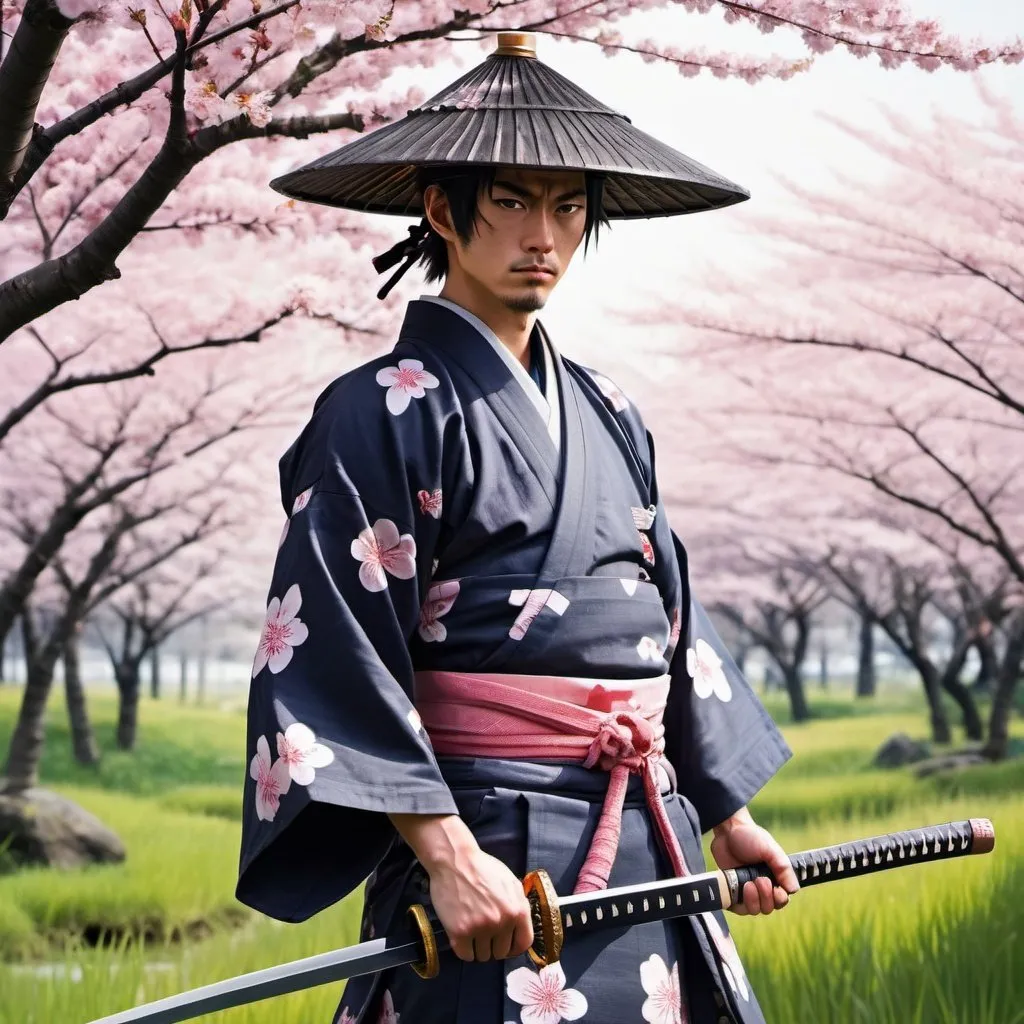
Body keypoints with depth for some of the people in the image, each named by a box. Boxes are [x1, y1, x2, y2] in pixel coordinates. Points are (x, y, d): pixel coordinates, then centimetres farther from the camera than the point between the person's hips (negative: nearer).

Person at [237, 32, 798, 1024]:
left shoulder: (606, 415, 16)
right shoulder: (386, 413, -6)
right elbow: (333, 655, -14)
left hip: (648, 837, 7)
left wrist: (728, 816, 19)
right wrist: (446, 856, -22)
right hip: (492, 845, -7)